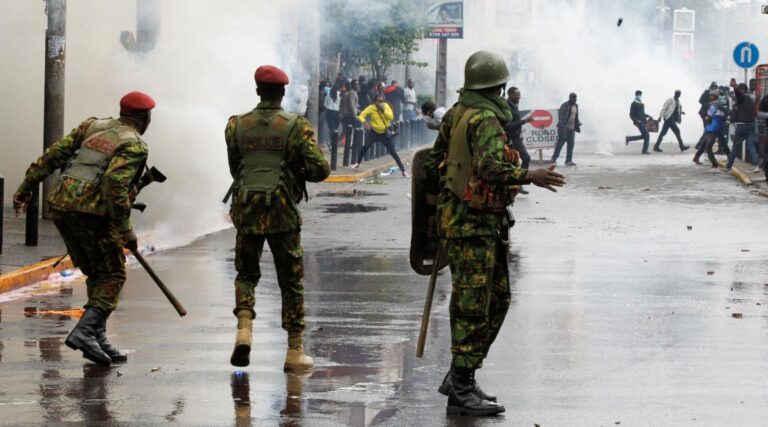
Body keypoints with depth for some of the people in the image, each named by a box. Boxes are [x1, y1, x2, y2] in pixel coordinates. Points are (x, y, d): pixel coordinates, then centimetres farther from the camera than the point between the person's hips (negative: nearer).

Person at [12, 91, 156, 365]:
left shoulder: (92, 126, 17)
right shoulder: (134, 146, -4)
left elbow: (54, 154, 13)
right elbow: (115, 182, -19)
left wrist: (27, 187, 16)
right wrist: (125, 229, -17)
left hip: (59, 205, 7)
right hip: (91, 211, -7)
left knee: (98, 274, 18)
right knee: (112, 276, 2)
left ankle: (97, 340, 14)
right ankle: (84, 331, -16)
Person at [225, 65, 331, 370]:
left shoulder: (236, 126, 3)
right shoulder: (296, 127, -5)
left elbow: (235, 169, 12)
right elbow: (320, 170, -9)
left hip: (246, 210, 2)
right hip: (282, 213, -2)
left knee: (246, 274, 18)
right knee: (291, 281, 9)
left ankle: (244, 328, -7)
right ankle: (295, 351, 11)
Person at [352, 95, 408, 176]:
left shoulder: (386, 106, -7)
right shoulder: (371, 108, -12)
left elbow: (391, 116, -18)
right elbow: (361, 116, -14)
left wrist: (383, 110, -27)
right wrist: (365, 122, -32)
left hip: (385, 133, 0)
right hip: (374, 132, 0)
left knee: (393, 152, -2)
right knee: (365, 147, -12)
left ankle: (403, 170, 3)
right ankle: (358, 163, 12)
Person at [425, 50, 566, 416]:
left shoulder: (456, 114, 11)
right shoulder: (485, 120, -17)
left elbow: (435, 163, 20)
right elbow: (490, 167, -33)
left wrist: (437, 191, 36)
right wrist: (529, 177, -41)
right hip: (472, 224, -10)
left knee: (497, 299, 15)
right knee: (472, 307, -7)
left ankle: (460, 376, 19)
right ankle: (461, 391, -4)